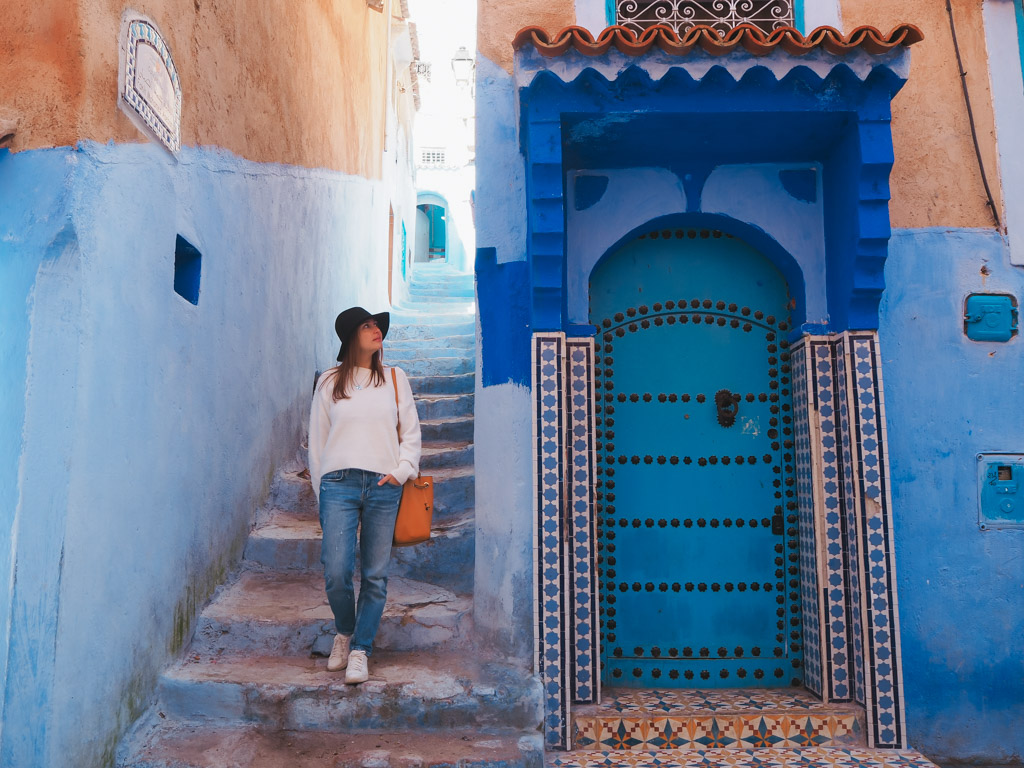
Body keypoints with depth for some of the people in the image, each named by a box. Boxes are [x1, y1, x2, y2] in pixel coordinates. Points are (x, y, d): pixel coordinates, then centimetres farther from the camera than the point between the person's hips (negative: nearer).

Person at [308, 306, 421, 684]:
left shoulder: (395, 378, 13)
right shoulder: (329, 382, 11)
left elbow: (411, 431, 13)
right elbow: (317, 439, 14)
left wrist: (402, 470, -2)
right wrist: (320, 490, 10)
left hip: (383, 486, 1)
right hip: (339, 483, -1)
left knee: (375, 575, 1)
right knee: (336, 572, -7)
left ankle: (360, 650, 15)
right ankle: (344, 632, 22)